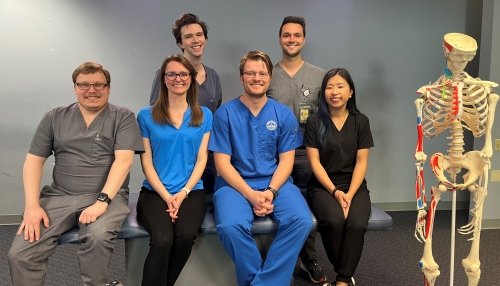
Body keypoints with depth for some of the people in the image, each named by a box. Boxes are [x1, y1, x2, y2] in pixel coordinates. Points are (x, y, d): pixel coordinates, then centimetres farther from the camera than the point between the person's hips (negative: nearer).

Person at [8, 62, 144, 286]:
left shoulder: (123, 117, 2)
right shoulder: (55, 117, 12)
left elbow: (123, 160, -9)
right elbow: (34, 160, 9)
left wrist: (102, 201, -21)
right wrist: (32, 205, -5)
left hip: (108, 196, -3)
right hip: (59, 196, 3)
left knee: (98, 236, -34)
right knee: (19, 254, -17)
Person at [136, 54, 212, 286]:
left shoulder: (204, 116, 9)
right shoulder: (147, 116, 6)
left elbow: (201, 159, 5)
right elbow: (146, 161, 2)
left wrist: (183, 193, -8)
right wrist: (166, 196, -9)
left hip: (192, 191, 1)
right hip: (155, 192, -1)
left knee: (186, 235, -27)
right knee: (162, 240, -30)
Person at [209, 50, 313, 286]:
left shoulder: (284, 114, 5)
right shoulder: (225, 113, -2)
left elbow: (286, 160, 3)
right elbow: (222, 162, -5)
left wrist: (270, 191, -14)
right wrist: (251, 195, -16)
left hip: (276, 183, 2)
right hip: (235, 184, -2)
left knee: (302, 221, -25)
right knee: (230, 226, -32)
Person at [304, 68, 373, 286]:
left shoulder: (360, 121, 6)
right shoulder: (314, 122, 1)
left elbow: (361, 162, 1)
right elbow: (315, 162, -3)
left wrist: (350, 194, -12)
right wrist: (335, 191, -14)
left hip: (354, 185, 1)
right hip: (322, 186, -1)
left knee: (357, 224, -29)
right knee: (334, 221, -31)